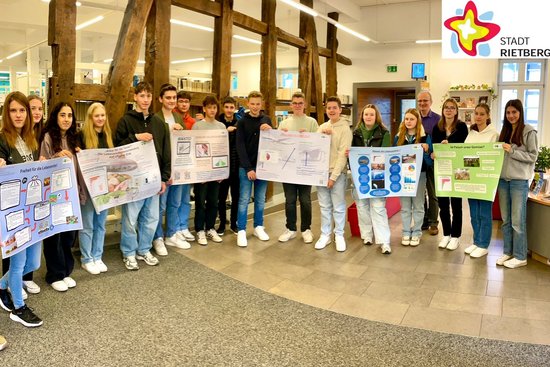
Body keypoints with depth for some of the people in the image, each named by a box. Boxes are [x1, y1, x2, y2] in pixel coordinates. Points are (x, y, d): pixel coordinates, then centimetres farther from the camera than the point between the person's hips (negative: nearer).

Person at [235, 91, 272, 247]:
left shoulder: (266, 120, 7)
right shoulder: (242, 121, -2)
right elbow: (240, 146, -9)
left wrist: (270, 130, -20)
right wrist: (248, 168, -16)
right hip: (246, 167, -3)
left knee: (260, 199, 11)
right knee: (244, 200, 0)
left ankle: (258, 227, 23)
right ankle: (241, 231, 7)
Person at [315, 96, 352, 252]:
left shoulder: (345, 128, -5)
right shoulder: (322, 127, 11)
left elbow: (343, 154, -11)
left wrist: (334, 176, -14)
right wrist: (322, 135, -9)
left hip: (337, 173, -4)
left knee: (338, 207, 2)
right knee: (324, 206, 10)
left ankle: (339, 235, 15)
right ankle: (325, 235, 19)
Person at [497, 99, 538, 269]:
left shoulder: (529, 132, -5)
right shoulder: (504, 131, 12)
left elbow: (533, 156, -8)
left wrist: (512, 151, -16)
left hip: (519, 181, -6)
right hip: (503, 179, 6)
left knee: (518, 221, 0)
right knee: (505, 220, 12)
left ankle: (520, 256, 10)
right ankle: (507, 252, 23)